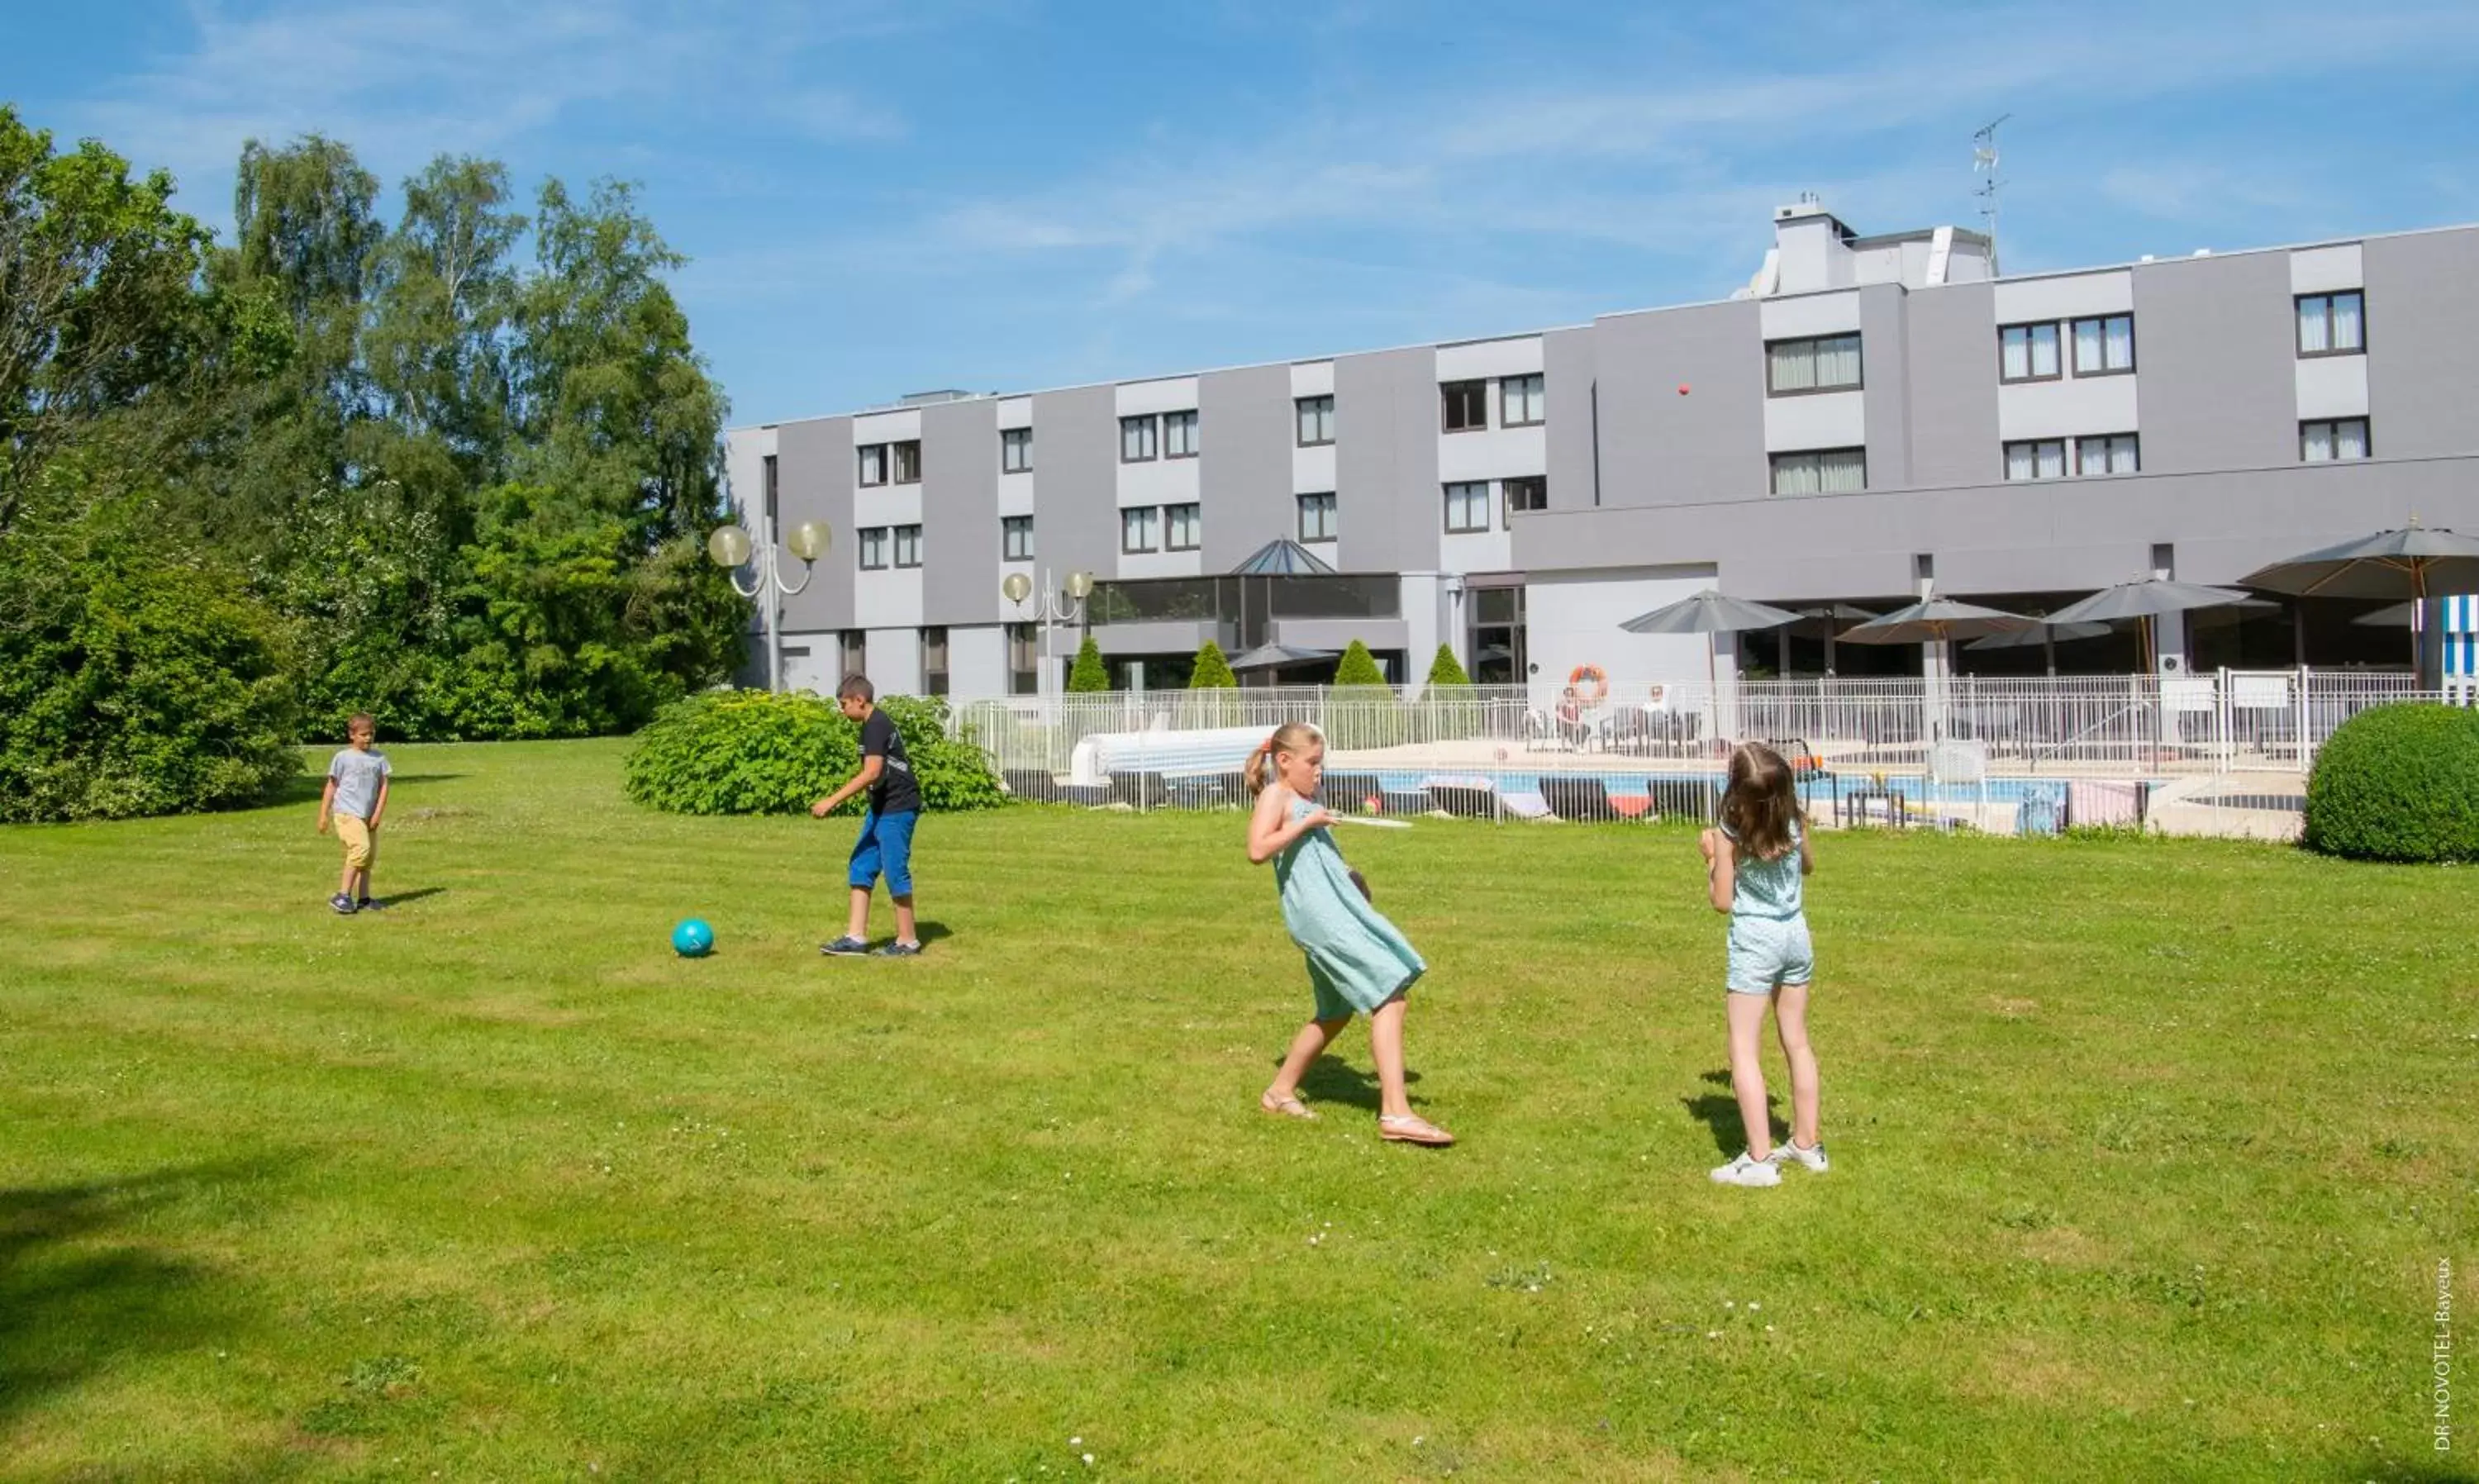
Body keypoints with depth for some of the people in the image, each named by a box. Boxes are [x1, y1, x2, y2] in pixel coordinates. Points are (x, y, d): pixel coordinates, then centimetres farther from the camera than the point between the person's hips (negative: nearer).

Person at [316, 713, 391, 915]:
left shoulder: (379, 757, 8)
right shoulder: (343, 758, -1)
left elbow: (384, 786, 7)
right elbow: (331, 786, 4)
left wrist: (378, 813, -2)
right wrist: (323, 815, 4)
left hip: (369, 816, 5)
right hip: (347, 813, -5)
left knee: (369, 855, 8)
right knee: (361, 848, -23)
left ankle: (363, 899, 17)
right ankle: (342, 896, -21)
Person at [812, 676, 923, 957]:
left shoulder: (876, 725, -16)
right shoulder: (876, 723, 14)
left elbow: (871, 773, -25)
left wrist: (832, 801, -26)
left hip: (897, 808, -10)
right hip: (882, 807, 10)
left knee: (895, 871, -3)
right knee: (861, 867, 8)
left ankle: (908, 940, 7)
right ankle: (856, 937, 10)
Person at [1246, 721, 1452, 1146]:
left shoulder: (1305, 798, 23)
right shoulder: (1276, 796, -5)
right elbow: (1257, 850, -22)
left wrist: (1349, 875, 16)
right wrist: (1306, 822, -19)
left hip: (1340, 910, 11)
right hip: (1318, 916, -11)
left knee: (1337, 1012, 21)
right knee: (1389, 995, -16)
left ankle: (1280, 1091, 33)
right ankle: (1395, 1113, -19)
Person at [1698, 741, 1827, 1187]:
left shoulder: (1728, 834, -16)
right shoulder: (1795, 823, -3)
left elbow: (1722, 902, -10)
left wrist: (1710, 857, 1)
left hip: (1755, 940, -6)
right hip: (1796, 936, 6)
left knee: (1743, 1049, -1)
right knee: (1797, 1042, 17)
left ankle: (1760, 1159, -4)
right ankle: (1807, 1144, 28)